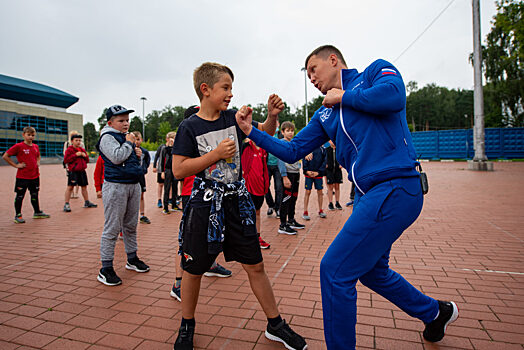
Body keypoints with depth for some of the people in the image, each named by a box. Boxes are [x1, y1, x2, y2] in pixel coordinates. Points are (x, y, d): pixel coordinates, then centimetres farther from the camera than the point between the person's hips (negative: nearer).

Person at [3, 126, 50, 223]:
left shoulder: (36, 146, 9)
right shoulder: (18, 146, -9)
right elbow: (5, 156, -9)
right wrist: (16, 165, -11)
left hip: (35, 176, 5)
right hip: (22, 176, -5)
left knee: (35, 195, 15)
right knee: (20, 196, 4)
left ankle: (37, 212, 27)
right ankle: (18, 215, 14)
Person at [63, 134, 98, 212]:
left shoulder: (82, 149, 16)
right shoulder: (69, 150, -4)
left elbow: (87, 160, 20)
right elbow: (65, 160, -13)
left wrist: (85, 156, -2)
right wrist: (75, 155, -18)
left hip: (82, 171, 6)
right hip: (73, 172, -6)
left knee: (84, 186, 13)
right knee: (70, 187, -9)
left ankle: (87, 202, 24)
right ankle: (66, 204, -3)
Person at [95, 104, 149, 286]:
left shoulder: (128, 137, 19)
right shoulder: (107, 137, -6)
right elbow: (116, 157, -22)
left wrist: (138, 154, 5)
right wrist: (128, 143, -9)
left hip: (134, 184, 8)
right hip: (115, 186, -8)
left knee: (131, 225, 15)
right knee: (112, 228, -5)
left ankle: (132, 258, 28)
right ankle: (106, 269, 3)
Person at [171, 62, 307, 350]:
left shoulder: (233, 118, 4)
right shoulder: (189, 127, -6)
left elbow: (264, 135, 17)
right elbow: (178, 170, -11)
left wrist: (272, 116, -3)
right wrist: (216, 153, -17)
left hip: (237, 201, 3)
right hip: (205, 204, -3)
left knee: (255, 265, 9)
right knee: (193, 269, 10)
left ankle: (275, 325, 27)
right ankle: (187, 326, 36)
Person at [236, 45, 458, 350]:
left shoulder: (376, 71, 2)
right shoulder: (325, 115, 18)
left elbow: (394, 96, -21)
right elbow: (292, 151, 15)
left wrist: (343, 97, -7)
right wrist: (252, 132, 9)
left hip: (395, 190, -9)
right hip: (369, 195, 9)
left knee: (335, 270, -7)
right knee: (371, 271, 22)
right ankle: (437, 313, 46)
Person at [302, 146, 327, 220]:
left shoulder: (322, 150, 6)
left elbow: (324, 162, 3)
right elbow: (304, 161, 0)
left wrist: (318, 172, -8)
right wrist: (307, 171, -13)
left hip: (318, 174, 2)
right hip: (309, 174, -2)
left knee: (320, 192, 8)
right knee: (307, 192, -1)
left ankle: (320, 211, 22)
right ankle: (305, 212, 5)